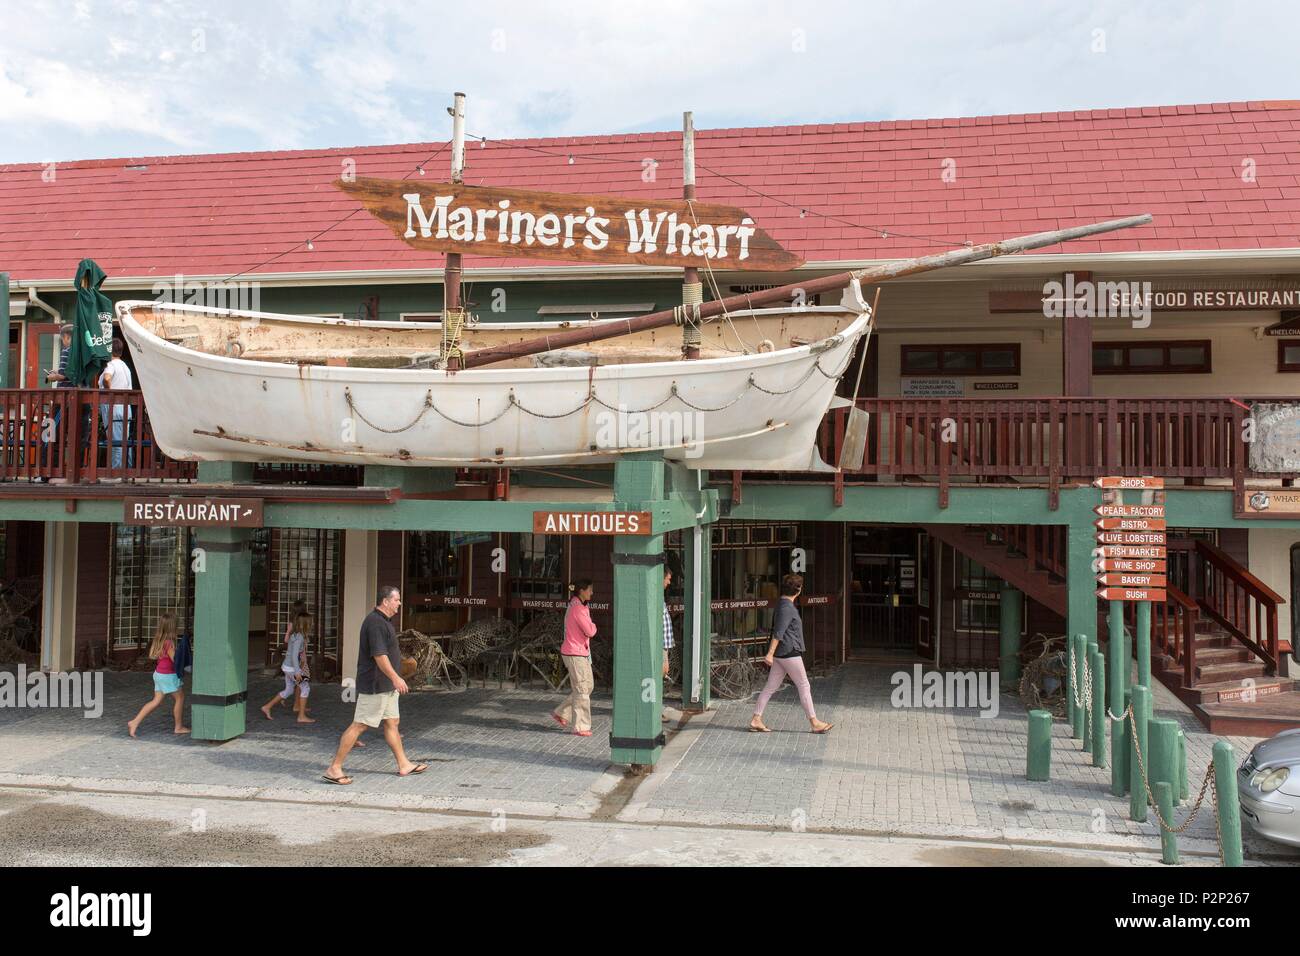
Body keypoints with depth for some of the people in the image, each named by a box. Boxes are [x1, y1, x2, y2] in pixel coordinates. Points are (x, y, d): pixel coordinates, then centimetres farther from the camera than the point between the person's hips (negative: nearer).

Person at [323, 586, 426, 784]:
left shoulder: (384, 621, 15)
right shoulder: (375, 622, -19)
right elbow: (379, 655, -25)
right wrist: (395, 678, -27)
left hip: (386, 686, 11)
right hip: (375, 686, -11)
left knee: (391, 723, 14)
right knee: (359, 725, -7)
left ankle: (404, 765, 21)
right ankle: (334, 769, -2)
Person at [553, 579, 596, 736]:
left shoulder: (578, 607, 13)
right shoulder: (578, 608, -20)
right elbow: (590, 631, -21)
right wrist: (593, 626, -2)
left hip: (581, 653, 10)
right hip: (575, 654, -10)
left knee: (588, 686, 15)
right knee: (581, 690, -2)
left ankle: (561, 713, 23)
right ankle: (581, 727, 7)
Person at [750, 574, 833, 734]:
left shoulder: (783, 604, 14)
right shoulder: (787, 608, -17)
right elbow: (778, 632, -22)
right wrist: (770, 654, -25)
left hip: (781, 654, 10)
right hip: (789, 653, -10)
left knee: (771, 687, 8)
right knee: (804, 686, 1)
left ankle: (756, 720, 7)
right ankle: (815, 723, 9)